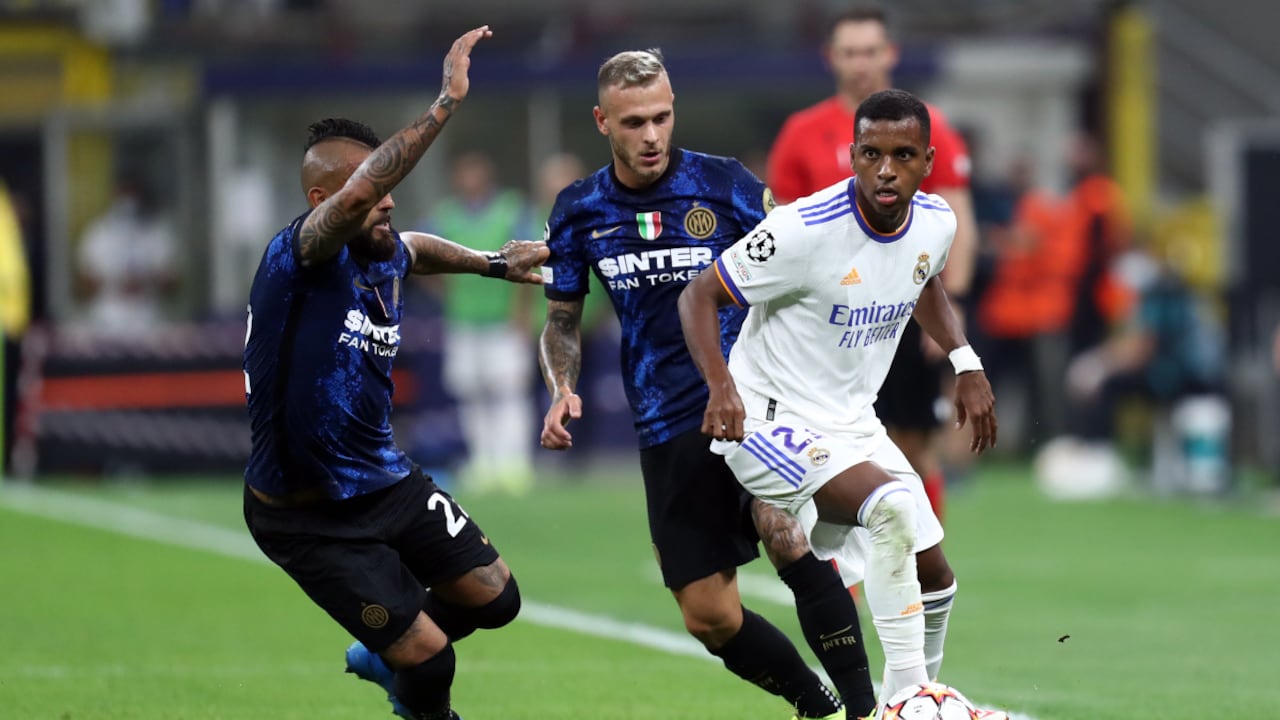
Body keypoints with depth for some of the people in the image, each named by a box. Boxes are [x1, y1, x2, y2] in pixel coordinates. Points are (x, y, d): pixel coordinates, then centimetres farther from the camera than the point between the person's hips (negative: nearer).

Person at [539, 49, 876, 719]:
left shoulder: (726, 184, -5)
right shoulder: (578, 211, 5)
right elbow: (562, 319, 17)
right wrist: (562, 391, -3)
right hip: (670, 430, 4)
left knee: (783, 532, -30)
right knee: (709, 616, 0)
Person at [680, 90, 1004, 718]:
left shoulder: (935, 223, -4)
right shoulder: (807, 230, -25)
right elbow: (699, 296, -18)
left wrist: (966, 364, 9)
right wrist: (721, 386, -33)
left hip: (852, 424, 8)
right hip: (769, 424, -8)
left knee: (933, 575, 10)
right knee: (893, 506, -31)